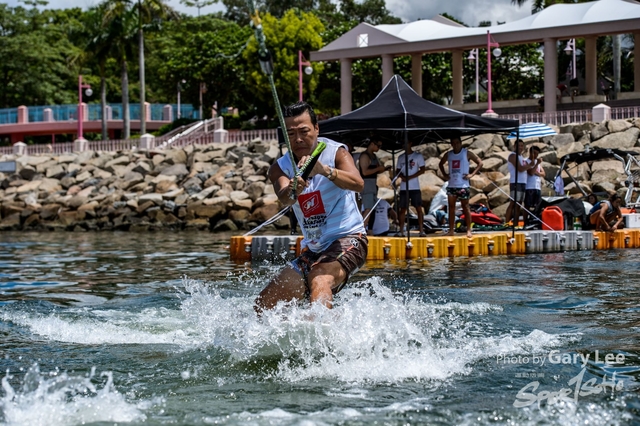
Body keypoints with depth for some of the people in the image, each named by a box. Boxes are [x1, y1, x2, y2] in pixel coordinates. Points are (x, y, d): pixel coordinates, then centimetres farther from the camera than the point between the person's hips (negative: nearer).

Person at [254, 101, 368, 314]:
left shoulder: (335, 152, -9)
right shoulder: (280, 168, -1)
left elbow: (358, 184, -29)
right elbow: (284, 198, -23)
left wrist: (324, 170, -46)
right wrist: (292, 191, -48)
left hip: (347, 239, -5)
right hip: (312, 249, 6)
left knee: (319, 281, -35)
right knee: (263, 306, 3)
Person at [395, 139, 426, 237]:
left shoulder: (418, 156, 2)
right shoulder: (401, 157, 14)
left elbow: (422, 170, -4)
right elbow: (397, 171, 15)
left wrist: (410, 177, -14)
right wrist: (402, 176, -9)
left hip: (415, 187, -3)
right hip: (403, 187, 3)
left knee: (419, 208, -5)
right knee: (403, 209, 3)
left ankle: (421, 231, -4)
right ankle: (401, 231, 5)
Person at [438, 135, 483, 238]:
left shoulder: (467, 153, -3)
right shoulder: (448, 154, 9)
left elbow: (480, 163, -1)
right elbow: (441, 164, 27)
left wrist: (472, 174, -10)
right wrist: (444, 174, 11)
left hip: (463, 185, -4)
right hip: (451, 185, 4)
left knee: (465, 207, -2)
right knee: (451, 208, 5)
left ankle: (468, 230, 0)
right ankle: (451, 230, 9)